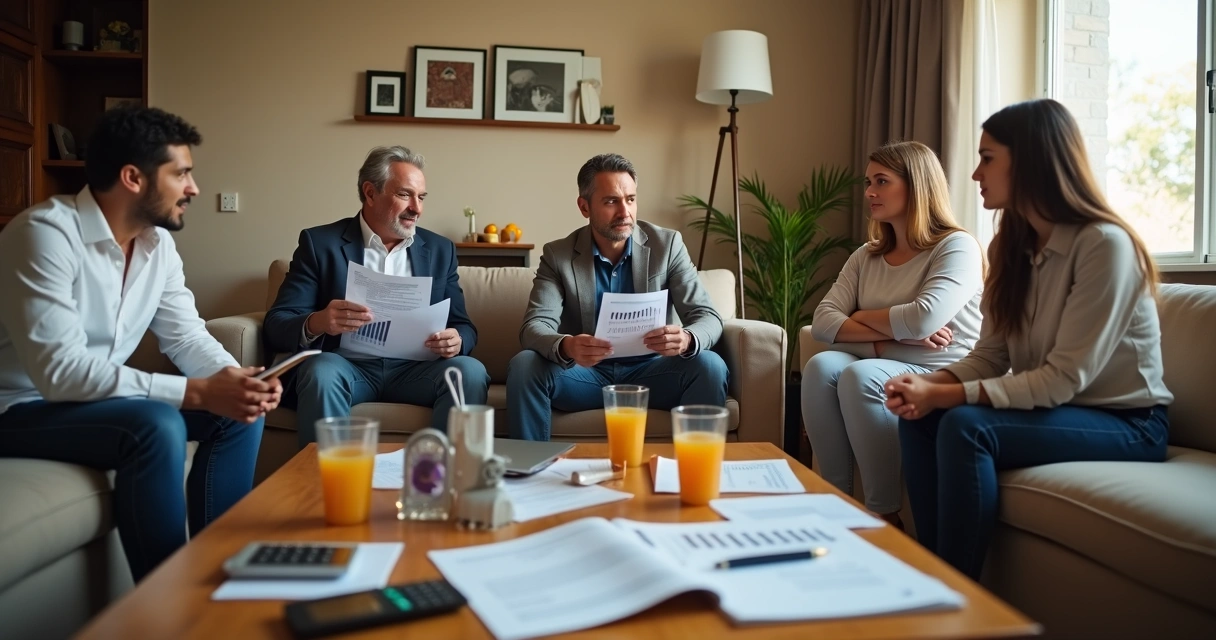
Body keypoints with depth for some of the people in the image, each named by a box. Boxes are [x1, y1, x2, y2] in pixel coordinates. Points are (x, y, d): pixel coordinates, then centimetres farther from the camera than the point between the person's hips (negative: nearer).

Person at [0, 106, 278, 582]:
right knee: (158, 426, -32)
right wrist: (197, 392, -35)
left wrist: (235, 379, -20)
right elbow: (60, 371, -31)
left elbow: (186, 335, 3)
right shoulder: (45, 234, -24)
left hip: (100, 396, 8)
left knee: (239, 412, -5)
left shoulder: (157, 241, 1)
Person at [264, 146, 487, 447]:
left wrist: (457, 340, -14)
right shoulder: (320, 242, 4)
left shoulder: (440, 249, 13)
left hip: (412, 369, 2)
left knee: (470, 371, -26)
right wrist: (315, 323, -27)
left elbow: (463, 326, 12)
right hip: (346, 366, -2)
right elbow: (275, 326, -2)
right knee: (323, 371, -34)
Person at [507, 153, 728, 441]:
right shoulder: (557, 255, -3)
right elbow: (534, 327, -14)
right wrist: (566, 347, -40)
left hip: (649, 371, 1)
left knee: (709, 366, -26)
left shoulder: (667, 244, -2)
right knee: (524, 365, -26)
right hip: (585, 374, 0)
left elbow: (708, 317, -7)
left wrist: (686, 339, -33)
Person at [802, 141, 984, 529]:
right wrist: (891, 336, -17)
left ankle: (886, 516, -21)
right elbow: (823, 322, -1)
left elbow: (922, 320, -24)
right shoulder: (866, 256, 12)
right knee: (821, 366, -23)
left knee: (860, 375, -31)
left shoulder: (957, 247, -8)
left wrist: (861, 317, -6)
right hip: (885, 371, 6)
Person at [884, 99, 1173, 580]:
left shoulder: (1104, 244, -20)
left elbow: (1064, 379, -24)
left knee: (965, 426, -29)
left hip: (1125, 423, -7)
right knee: (919, 419, -16)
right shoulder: (1010, 246, 5)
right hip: (1053, 409, 7)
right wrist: (929, 384, -19)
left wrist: (949, 395, -28)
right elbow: (989, 356, 2)